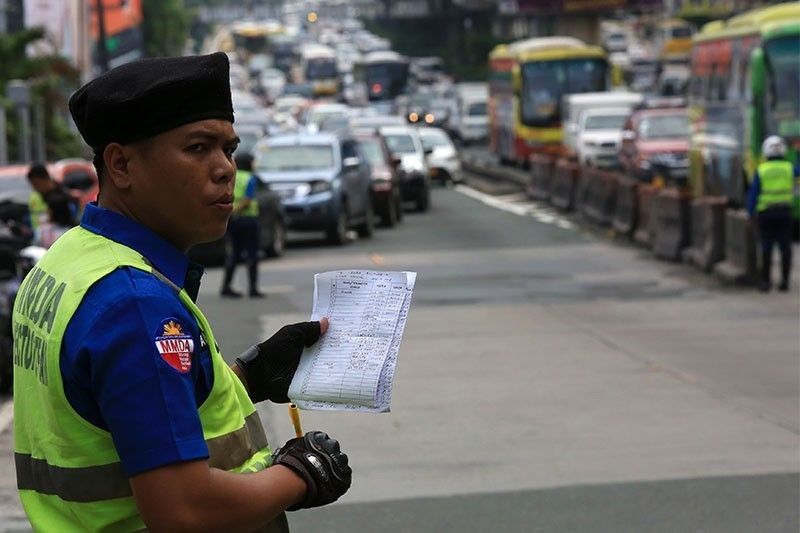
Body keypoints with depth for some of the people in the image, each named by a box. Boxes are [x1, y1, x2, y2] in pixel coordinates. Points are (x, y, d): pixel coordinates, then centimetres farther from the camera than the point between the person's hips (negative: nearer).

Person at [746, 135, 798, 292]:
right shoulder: (789, 168, -1)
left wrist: (751, 214, 0)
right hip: (785, 211, 1)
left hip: (766, 213, -1)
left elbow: (753, 194, -6)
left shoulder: (761, 170, -5)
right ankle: (785, 281, 2)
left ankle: (766, 281, 3)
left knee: (767, 247, 2)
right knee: (785, 247, 4)